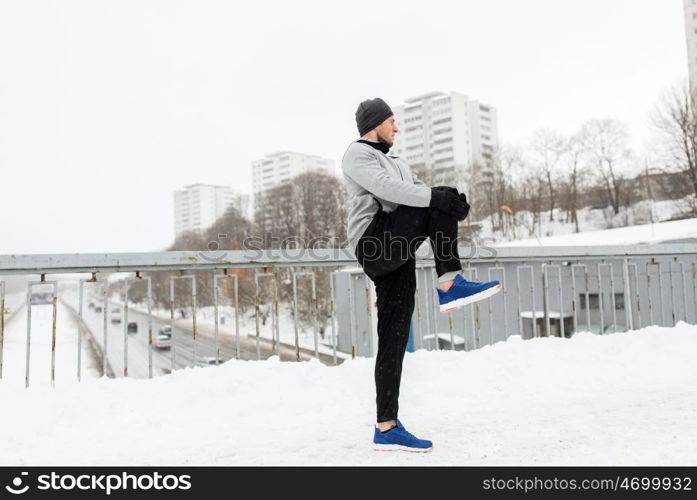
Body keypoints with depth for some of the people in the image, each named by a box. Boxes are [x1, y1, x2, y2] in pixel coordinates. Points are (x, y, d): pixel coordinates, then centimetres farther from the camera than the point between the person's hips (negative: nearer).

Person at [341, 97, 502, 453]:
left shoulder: (396, 163, 32)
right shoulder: (357, 154, 5)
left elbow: (421, 191, 16)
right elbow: (385, 188, -15)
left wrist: (454, 202, -6)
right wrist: (436, 197, -25)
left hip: (396, 255, 8)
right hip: (375, 243, -8)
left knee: (394, 340, 4)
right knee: (437, 206, -18)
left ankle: (386, 429, 8)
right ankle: (450, 285, -22)